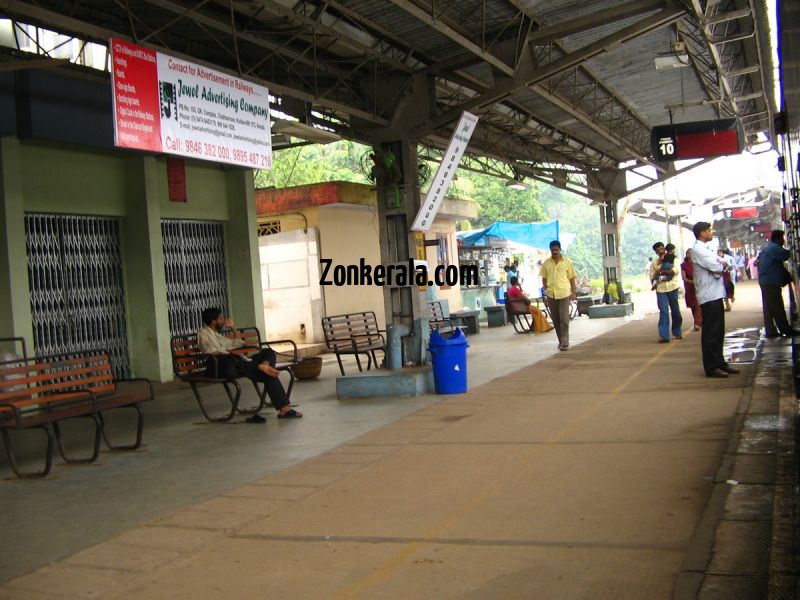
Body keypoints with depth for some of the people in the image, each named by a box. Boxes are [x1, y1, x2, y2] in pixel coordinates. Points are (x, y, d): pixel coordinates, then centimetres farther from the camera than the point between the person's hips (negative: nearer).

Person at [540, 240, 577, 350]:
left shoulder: (567, 261, 2)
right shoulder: (546, 263, 7)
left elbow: (572, 278, 4)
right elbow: (544, 278, 13)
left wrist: (574, 292, -1)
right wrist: (546, 290, 3)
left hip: (564, 293, -3)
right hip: (551, 294, 3)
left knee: (564, 318, -9)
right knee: (555, 319, 8)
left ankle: (564, 342, -8)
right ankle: (561, 341, 19)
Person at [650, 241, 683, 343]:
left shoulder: (673, 259, 7)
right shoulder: (654, 263, 12)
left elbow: (675, 271, -11)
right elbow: (652, 277, 10)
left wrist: (661, 271, -11)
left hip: (672, 287, 0)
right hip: (660, 289, 0)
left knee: (675, 311, 7)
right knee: (663, 312, -9)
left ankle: (677, 332, 23)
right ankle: (663, 335, -13)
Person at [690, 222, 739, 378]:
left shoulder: (706, 249, 18)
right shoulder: (697, 249, -13)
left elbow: (724, 263, 17)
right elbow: (716, 267, -20)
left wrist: (721, 264, -6)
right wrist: (721, 265, 2)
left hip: (716, 295, 10)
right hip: (708, 296, -10)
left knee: (718, 332, 14)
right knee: (711, 333, -6)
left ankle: (720, 362, 22)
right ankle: (711, 367, -2)